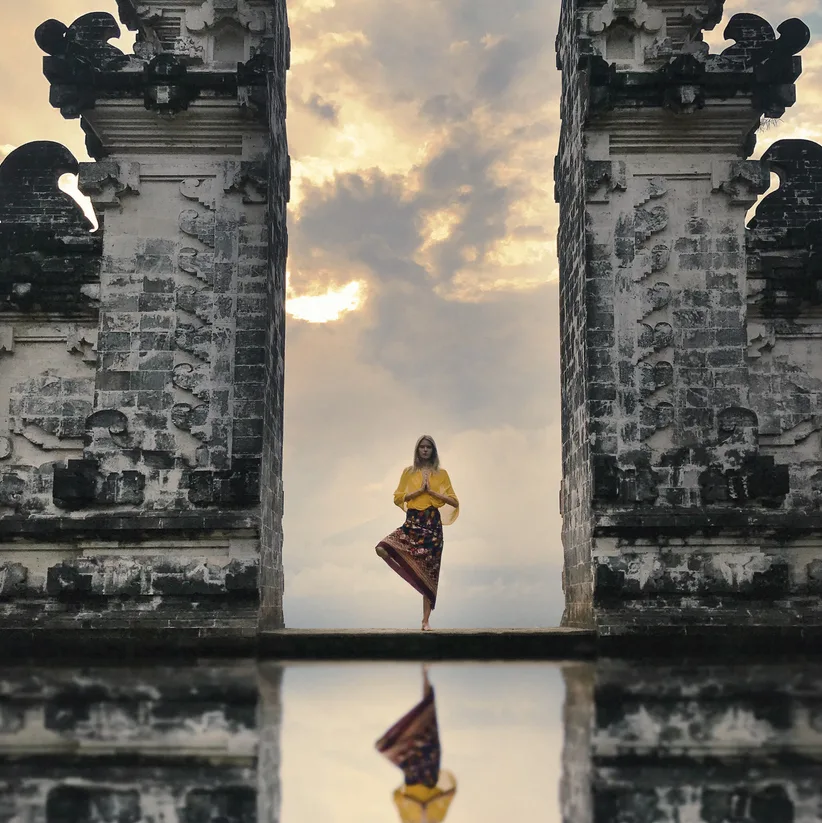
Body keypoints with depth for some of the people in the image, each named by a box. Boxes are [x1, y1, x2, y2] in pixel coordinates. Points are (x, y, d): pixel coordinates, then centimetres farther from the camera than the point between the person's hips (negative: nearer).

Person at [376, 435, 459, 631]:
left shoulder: (441, 473, 9)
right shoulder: (408, 472, 11)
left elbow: (454, 502, 5)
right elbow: (398, 498, 5)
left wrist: (432, 492, -6)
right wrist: (419, 491, -7)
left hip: (432, 523, 0)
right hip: (413, 521, 0)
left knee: (429, 572, -1)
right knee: (383, 548, -29)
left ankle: (426, 620, 5)